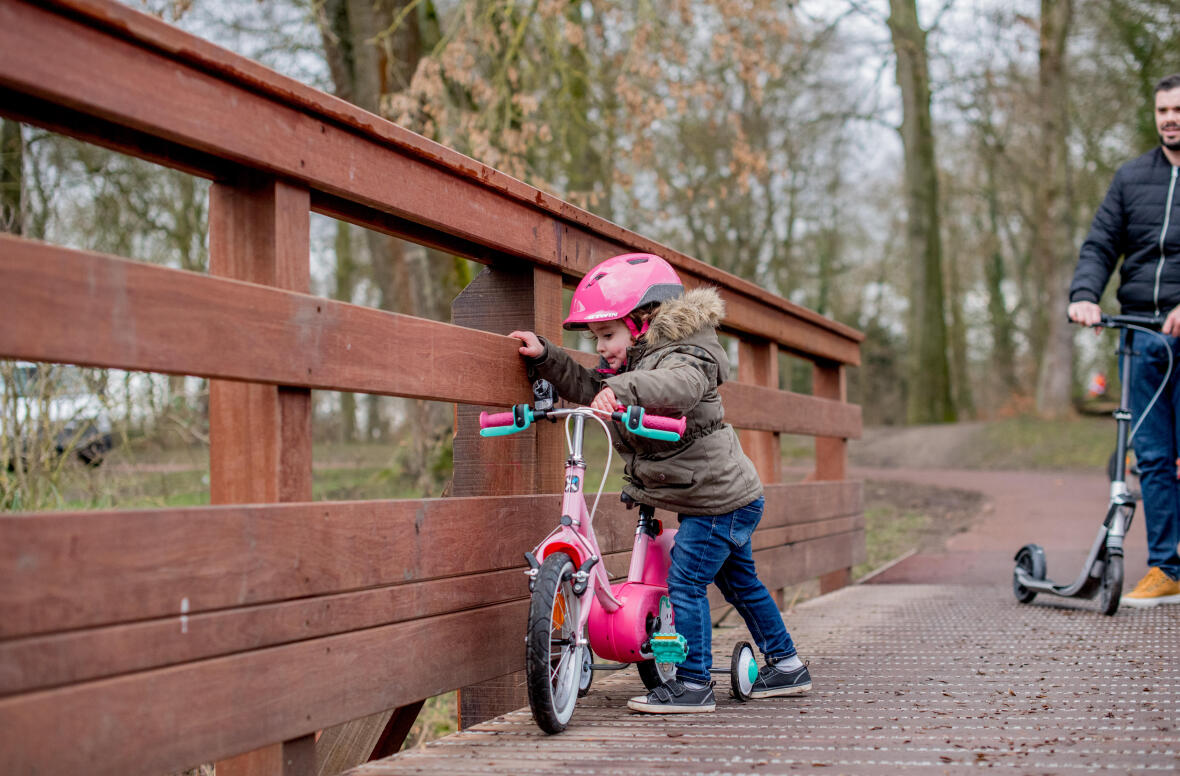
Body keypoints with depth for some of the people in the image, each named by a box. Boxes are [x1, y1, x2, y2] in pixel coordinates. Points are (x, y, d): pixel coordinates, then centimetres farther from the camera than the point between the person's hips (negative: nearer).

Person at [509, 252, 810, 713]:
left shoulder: (682, 359, -21)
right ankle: (786, 666, 30)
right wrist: (544, 356, 2)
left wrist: (623, 389, -59)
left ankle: (692, 684, -4)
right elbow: (587, 387, 12)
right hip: (727, 497, 10)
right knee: (739, 582, 18)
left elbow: (680, 385, -45)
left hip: (720, 501, -10)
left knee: (685, 582, -10)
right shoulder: (632, 365, 9)